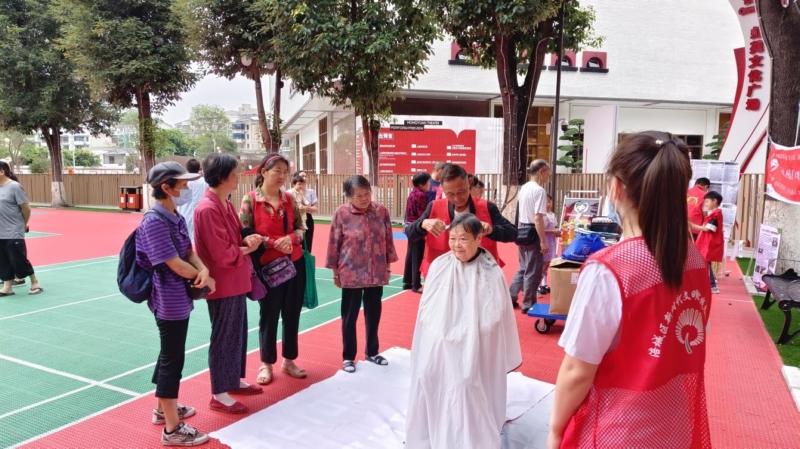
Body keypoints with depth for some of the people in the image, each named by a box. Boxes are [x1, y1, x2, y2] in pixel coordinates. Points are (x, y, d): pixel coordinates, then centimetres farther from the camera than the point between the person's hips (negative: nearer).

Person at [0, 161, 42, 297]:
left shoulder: (14, 186, -13)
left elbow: (26, 208, -10)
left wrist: (23, 224, 2)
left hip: (14, 233, -7)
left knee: (19, 259, -1)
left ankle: (35, 283, 14)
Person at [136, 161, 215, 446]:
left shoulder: (177, 218, 7)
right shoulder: (154, 222, -21)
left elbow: (189, 252, 6)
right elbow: (175, 264, -22)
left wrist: (204, 271, -14)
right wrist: (202, 277, -7)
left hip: (180, 299, 9)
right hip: (170, 301, -9)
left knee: (170, 355, 21)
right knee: (172, 359, 0)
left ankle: (163, 409, 39)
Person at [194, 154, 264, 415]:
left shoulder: (226, 204, 9)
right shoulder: (208, 209, -22)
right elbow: (222, 253, -24)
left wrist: (246, 240, -2)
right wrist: (247, 249, -8)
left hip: (236, 282, 10)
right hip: (222, 284, -10)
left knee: (238, 333, 19)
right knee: (224, 337, 2)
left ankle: (234, 381, 35)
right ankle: (219, 395, 16)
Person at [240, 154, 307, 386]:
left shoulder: (289, 199, 4)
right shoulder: (250, 200, -8)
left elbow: (300, 228, 9)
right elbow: (245, 234, -10)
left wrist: (291, 238, -13)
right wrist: (274, 242, -20)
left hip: (295, 264, 4)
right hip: (267, 267, -4)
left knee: (292, 314, 10)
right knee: (269, 315, 8)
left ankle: (289, 361, 26)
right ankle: (266, 364, 25)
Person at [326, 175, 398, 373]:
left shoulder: (381, 211, -4)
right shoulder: (341, 214, -11)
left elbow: (388, 240, 5)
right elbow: (334, 244, -5)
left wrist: (388, 265, 7)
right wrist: (335, 271, -2)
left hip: (377, 273, 3)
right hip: (352, 274, -3)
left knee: (374, 313, 15)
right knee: (350, 315, 8)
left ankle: (372, 352, 32)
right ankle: (348, 356, 23)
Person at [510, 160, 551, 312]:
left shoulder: (524, 188, 10)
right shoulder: (539, 191, -17)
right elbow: (538, 219, -22)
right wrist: (544, 241, -18)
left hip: (522, 231, 9)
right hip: (532, 233, -9)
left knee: (524, 268, 21)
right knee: (534, 271, 4)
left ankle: (510, 298, 26)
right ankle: (528, 304, 13)